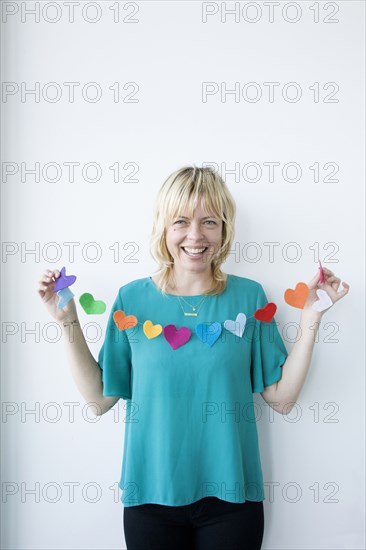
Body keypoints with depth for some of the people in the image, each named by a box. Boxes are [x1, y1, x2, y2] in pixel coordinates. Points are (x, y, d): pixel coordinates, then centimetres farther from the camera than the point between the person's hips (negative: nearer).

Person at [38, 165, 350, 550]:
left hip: (231, 498, 0)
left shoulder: (249, 296, -3)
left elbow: (281, 398, -4)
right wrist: (67, 321, -7)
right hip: (150, 497, 0)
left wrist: (310, 319, -10)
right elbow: (100, 397, -1)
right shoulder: (133, 299, -3)